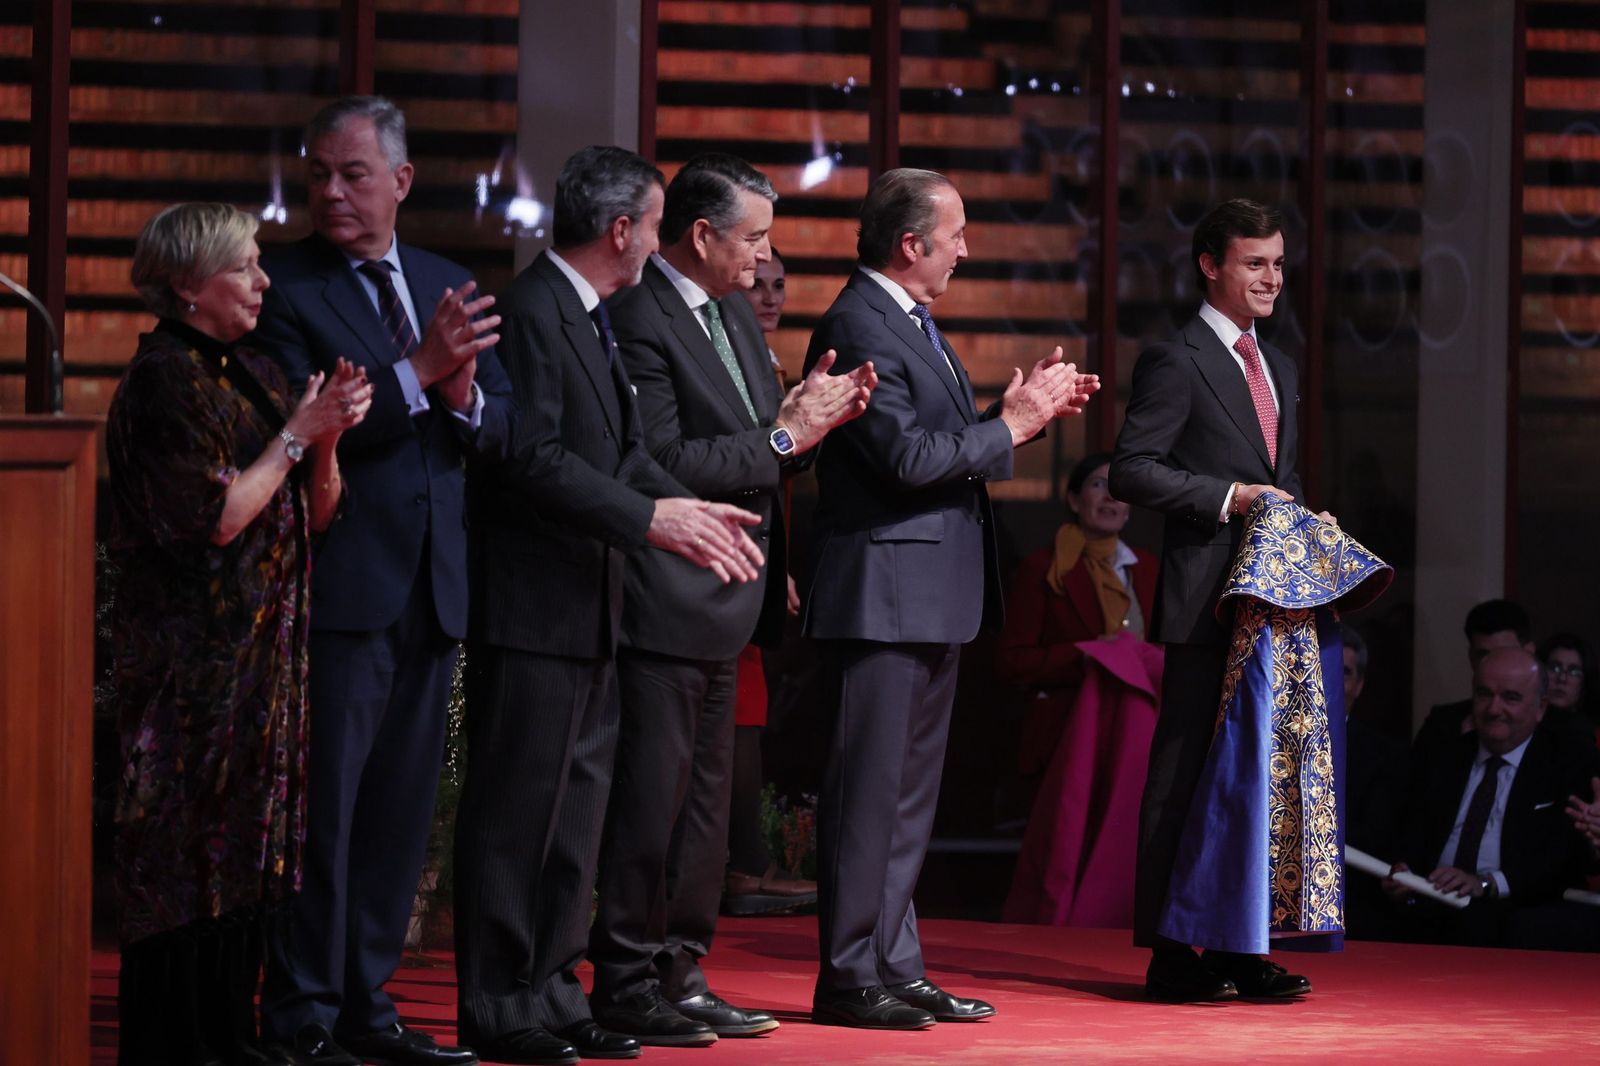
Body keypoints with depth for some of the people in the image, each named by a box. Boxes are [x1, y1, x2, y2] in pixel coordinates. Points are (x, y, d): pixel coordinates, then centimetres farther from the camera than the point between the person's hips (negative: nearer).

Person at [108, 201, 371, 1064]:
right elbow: (215, 519, -17)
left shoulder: (253, 374, 14)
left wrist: (326, 439, -5)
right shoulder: (164, 381, -11)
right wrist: (298, 433, -11)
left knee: (237, 859, 9)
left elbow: (315, 513, 13)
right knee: (186, 854, -6)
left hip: (260, 660, 8)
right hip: (191, 659, -8)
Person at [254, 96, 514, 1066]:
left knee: (401, 811, 11)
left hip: (432, 587, 6)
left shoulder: (448, 287, 14)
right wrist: (416, 373, -22)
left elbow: (502, 431, 10)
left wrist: (466, 395, -12)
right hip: (339, 585, -6)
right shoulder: (284, 287, -5)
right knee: (322, 806, -4)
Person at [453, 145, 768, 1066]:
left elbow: (626, 451, 17)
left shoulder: (592, 317, 17)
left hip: (588, 609, 10)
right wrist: (651, 519, -22)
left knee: (577, 806, 13)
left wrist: (691, 507, 1)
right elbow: (536, 460, -22)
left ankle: (553, 992, 20)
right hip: (533, 607, -10)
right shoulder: (531, 311, -15)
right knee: (518, 808, -5)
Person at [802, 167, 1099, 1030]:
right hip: (885, 593, -10)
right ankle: (848, 977, -2)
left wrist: (1030, 408, 6)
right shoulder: (858, 325, -15)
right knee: (870, 789, -6)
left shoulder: (912, 323, 17)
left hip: (932, 598, 11)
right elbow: (909, 457, -22)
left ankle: (897, 968, 18)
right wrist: (1013, 424, -13)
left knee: (909, 792, 13)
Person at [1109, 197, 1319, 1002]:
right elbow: (1131, 472, -12)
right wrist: (1226, 498, -17)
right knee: (1186, 771, -5)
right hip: (1206, 597, -8)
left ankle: (1238, 946, 15)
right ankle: (1167, 951, -2)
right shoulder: (1176, 362, -6)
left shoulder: (1278, 368, 20)